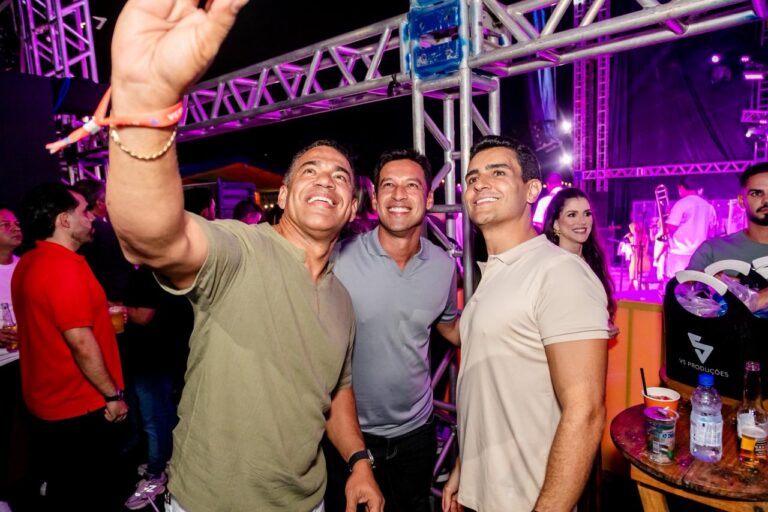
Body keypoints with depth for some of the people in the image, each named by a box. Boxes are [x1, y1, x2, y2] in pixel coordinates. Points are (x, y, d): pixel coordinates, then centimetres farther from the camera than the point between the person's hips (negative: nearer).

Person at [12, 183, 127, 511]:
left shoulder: (27, 264, 5)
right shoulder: (65, 266, -24)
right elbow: (81, 342, -26)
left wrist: (100, 315, 16)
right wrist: (113, 395, -17)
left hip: (46, 403, 9)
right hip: (81, 408, -9)